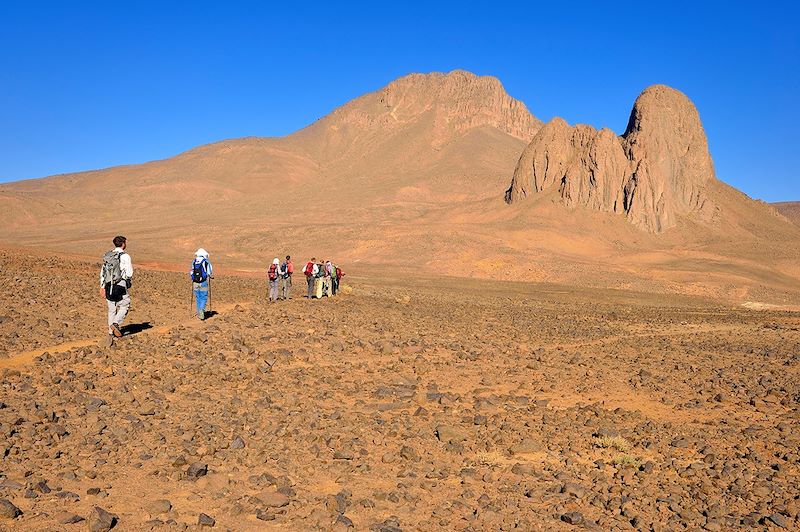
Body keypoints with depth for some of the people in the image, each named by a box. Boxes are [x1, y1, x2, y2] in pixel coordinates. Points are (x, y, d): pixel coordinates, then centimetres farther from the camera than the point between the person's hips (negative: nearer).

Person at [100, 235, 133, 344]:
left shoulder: (107, 256, 10)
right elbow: (129, 273, -11)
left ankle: (111, 333, 15)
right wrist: (130, 279, 11)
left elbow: (103, 272, 12)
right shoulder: (125, 256, -10)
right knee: (124, 306, 10)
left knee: (112, 310, 12)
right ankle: (116, 324, -10)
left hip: (109, 286, 6)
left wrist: (102, 286, 18)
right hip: (120, 286, -6)